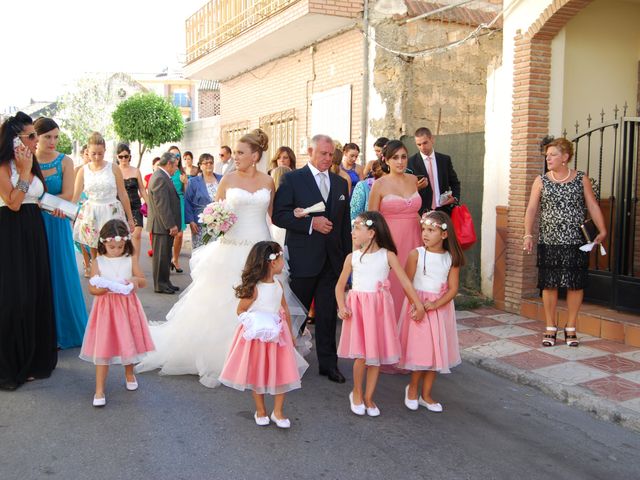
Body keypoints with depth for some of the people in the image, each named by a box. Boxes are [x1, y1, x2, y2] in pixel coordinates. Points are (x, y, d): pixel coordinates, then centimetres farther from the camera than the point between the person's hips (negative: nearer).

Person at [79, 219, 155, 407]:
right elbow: (91, 288, -7)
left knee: (128, 342, 13)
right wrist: (103, 289, -27)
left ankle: (129, 374, 40)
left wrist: (135, 280, -21)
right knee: (102, 347, -1)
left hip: (127, 307, 2)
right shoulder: (98, 262, -4)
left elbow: (144, 282, 0)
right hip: (105, 308, -1)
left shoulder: (130, 259, -1)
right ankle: (99, 390, 7)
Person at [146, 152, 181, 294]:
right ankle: (160, 285, 7)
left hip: (166, 224, 10)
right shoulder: (160, 178, -18)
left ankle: (165, 282, 25)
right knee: (161, 255, -1)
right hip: (162, 224, -10)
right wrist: (171, 225, -21)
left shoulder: (161, 176, 15)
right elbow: (162, 205, -22)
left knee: (165, 255, 16)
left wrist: (172, 224, 19)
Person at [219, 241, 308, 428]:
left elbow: (285, 309, 10)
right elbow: (240, 310, -10)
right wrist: (255, 323, -23)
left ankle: (278, 412, 20)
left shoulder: (278, 285, 0)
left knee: (282, 373, 5)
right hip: (257, 336, -5)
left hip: (277, 335, 5)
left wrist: (290, 333, 15)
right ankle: (260, 410, 28)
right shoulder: (254, 288, -19)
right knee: (258, 374, 10)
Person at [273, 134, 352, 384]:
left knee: (328, 314, 7)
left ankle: (328, 363, 18)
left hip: (332, 259, 4)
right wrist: (311, 222, -19)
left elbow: (345, 222, 14)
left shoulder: (341, 183, 12)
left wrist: (348, 255, 9)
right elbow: (279, 215, -11)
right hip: (303, 258, -3)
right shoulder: (292, 179, -3)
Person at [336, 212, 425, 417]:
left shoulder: (388, 256, -2)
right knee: (361, 355, -6)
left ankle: (368, 398, 22)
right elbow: (340, 285, 7)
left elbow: (405, 281, -2)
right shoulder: (352, 257, 2)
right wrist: (341, 306, -8)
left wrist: (418, 305, -6)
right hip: (357, 307, 0)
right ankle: (356, 392, 19)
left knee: (376, 355, 6)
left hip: (380, 309, 0)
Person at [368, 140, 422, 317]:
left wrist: (422, 240, 16)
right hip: (389, 241, -4)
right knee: (390, 287, 0)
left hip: (412, 241, 4)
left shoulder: (413, 180, 9)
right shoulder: (379, 184, -4)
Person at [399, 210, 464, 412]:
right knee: (419, 350, -1)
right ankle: (412, 388, 24)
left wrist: (436, 304, -19)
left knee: (436, 351, 8)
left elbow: (453, 288, -5)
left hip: (440, 308, 3)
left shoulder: (451, 258, -2)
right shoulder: (416, 254, -8)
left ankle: (426, 395, 23)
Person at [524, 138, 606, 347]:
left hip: (575, 243, 0)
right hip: (549, 242, 0)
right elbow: (531, 209, -1)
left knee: (575, 285, 4)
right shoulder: (541, 181, 5)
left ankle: (570, 328, 18)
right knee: (549, 284, 3)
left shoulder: (581, 179, 4)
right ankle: (551, 328, 16)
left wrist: (602, 230, -9)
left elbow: (593, 206, 2)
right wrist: (528, 235, -11)